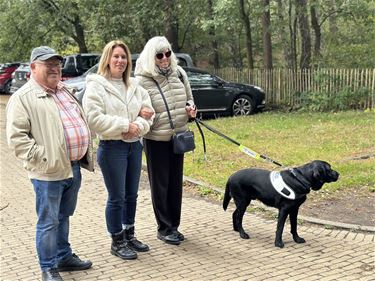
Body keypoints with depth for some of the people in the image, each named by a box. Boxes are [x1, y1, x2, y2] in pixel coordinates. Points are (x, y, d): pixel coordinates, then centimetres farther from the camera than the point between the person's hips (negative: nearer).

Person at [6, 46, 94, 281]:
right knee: (48, 222, 3)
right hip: (49, 172, -7)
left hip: (73, 167, 7)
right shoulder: (23, 98, -10)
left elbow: (81, 121, 24)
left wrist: (86, 153, 15)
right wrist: (41, 157, -19)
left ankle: (64, 257, 34)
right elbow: (16, 137, -16)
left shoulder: (65, 91, 15)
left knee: (63, 217, 20)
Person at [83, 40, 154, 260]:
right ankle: (117, 242, 15)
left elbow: (148, 111, 8)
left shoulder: (134, 86, 10)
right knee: (117, 197, 1)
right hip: (112, 147, -6)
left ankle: (129, 235, 30)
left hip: (135, 145, 6)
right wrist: (125, 126, -18)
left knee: (131, 195, 15)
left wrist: (138, 126, -12)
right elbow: (94, 118, -18)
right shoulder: (96, 85, -8)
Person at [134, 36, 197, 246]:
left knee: (176, 183, 12)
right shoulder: (143, 79, -11)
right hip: (156, 139, -5)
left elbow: (189, 98, 15)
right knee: (160, 184, 4)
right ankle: (164, 228, 15)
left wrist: (190, 109, -5)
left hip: (178, 136, 5)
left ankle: (174, 225, 25)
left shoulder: (179, 73, 4)